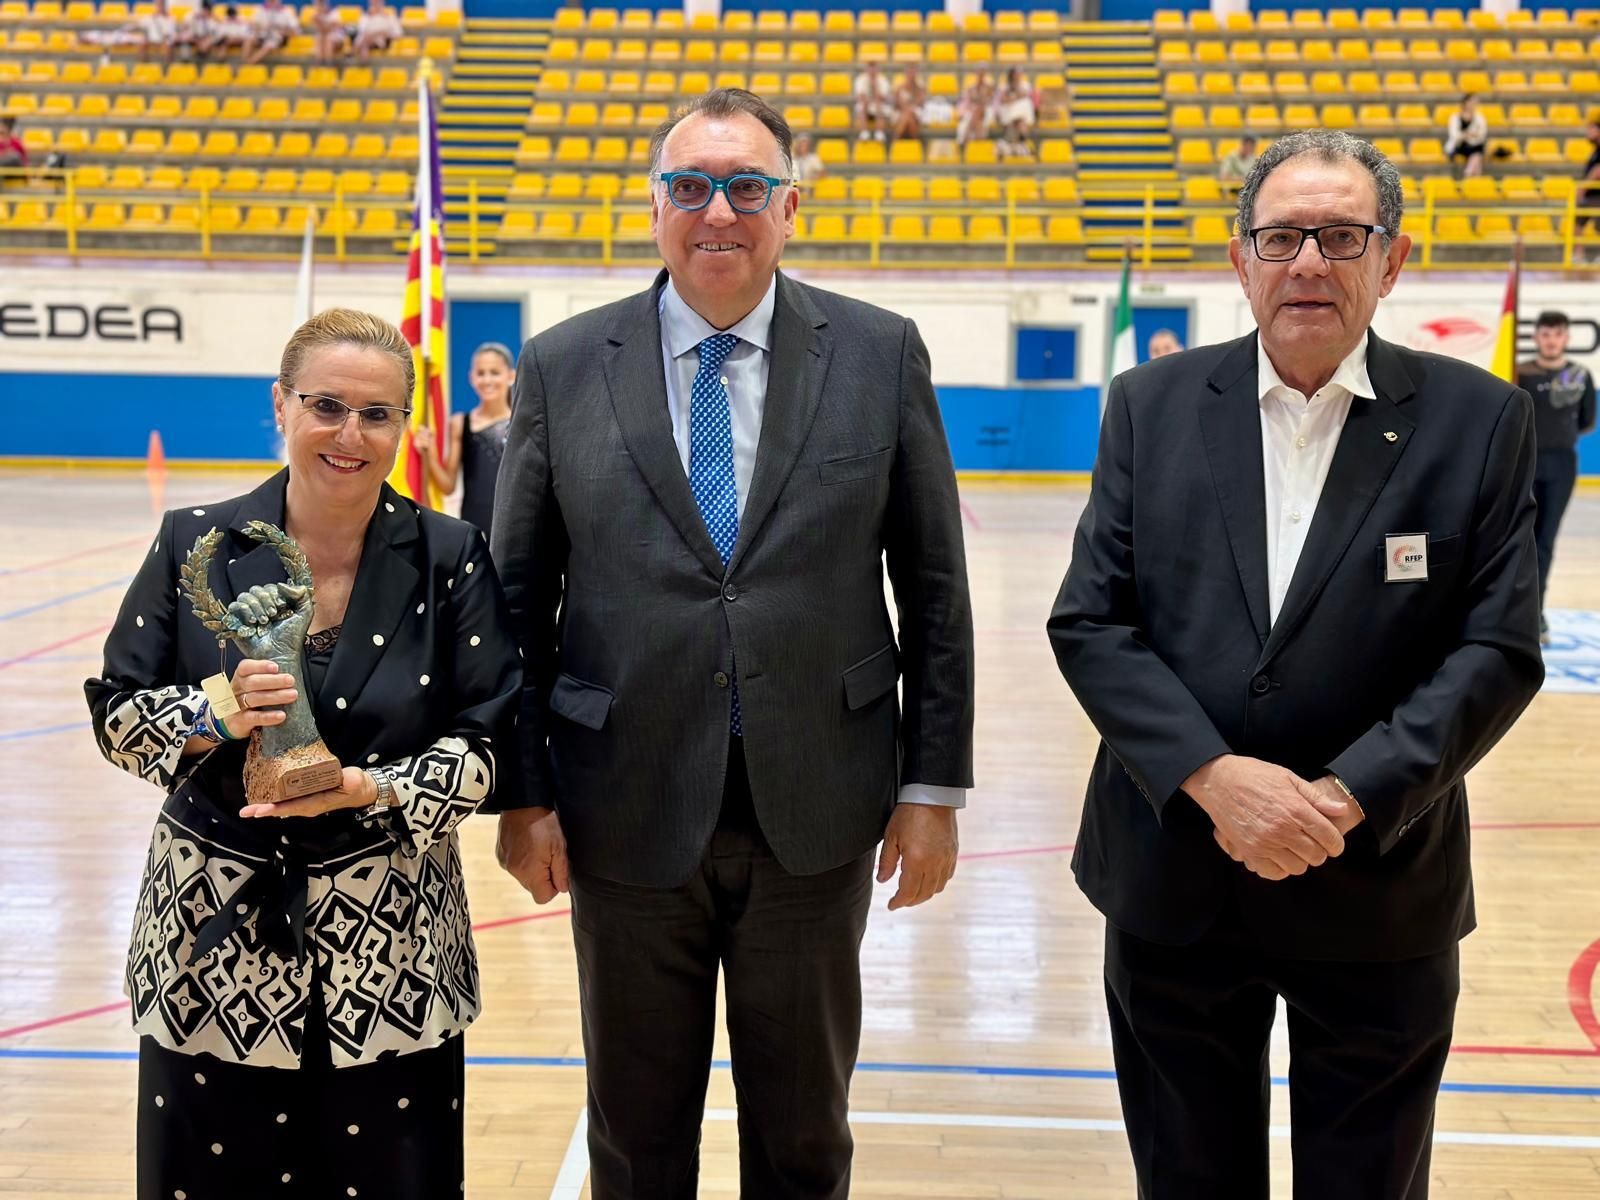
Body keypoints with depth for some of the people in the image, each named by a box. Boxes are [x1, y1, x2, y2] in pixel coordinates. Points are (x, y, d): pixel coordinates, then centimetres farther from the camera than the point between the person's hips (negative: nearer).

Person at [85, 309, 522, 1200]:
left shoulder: (450, 559, -3)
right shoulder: (196, 544, -1)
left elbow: (489, 738, -3)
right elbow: (117, 715, 3)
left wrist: (377, 789, -19)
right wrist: (215, 714, -17)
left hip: (392, 951, -1)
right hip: (211, 940, 1)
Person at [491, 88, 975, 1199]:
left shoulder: (881, 355, -1)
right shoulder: (561, 369, 0)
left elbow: (934, 586, 1)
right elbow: (519, 596, 3)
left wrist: (935, 783, -1)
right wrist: (524, 791, 0)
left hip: (817, 814, 0)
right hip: (628, 813, 0)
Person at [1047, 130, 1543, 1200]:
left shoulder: (1480, 420, -2)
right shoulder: (1152, 406, 1)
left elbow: (1500, 650, -7)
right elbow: (1090, 622, -5)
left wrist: (1346, 797, -18)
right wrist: (1214, 776, -17)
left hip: (1379, 896, -1)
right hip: (1173, 881, 1)